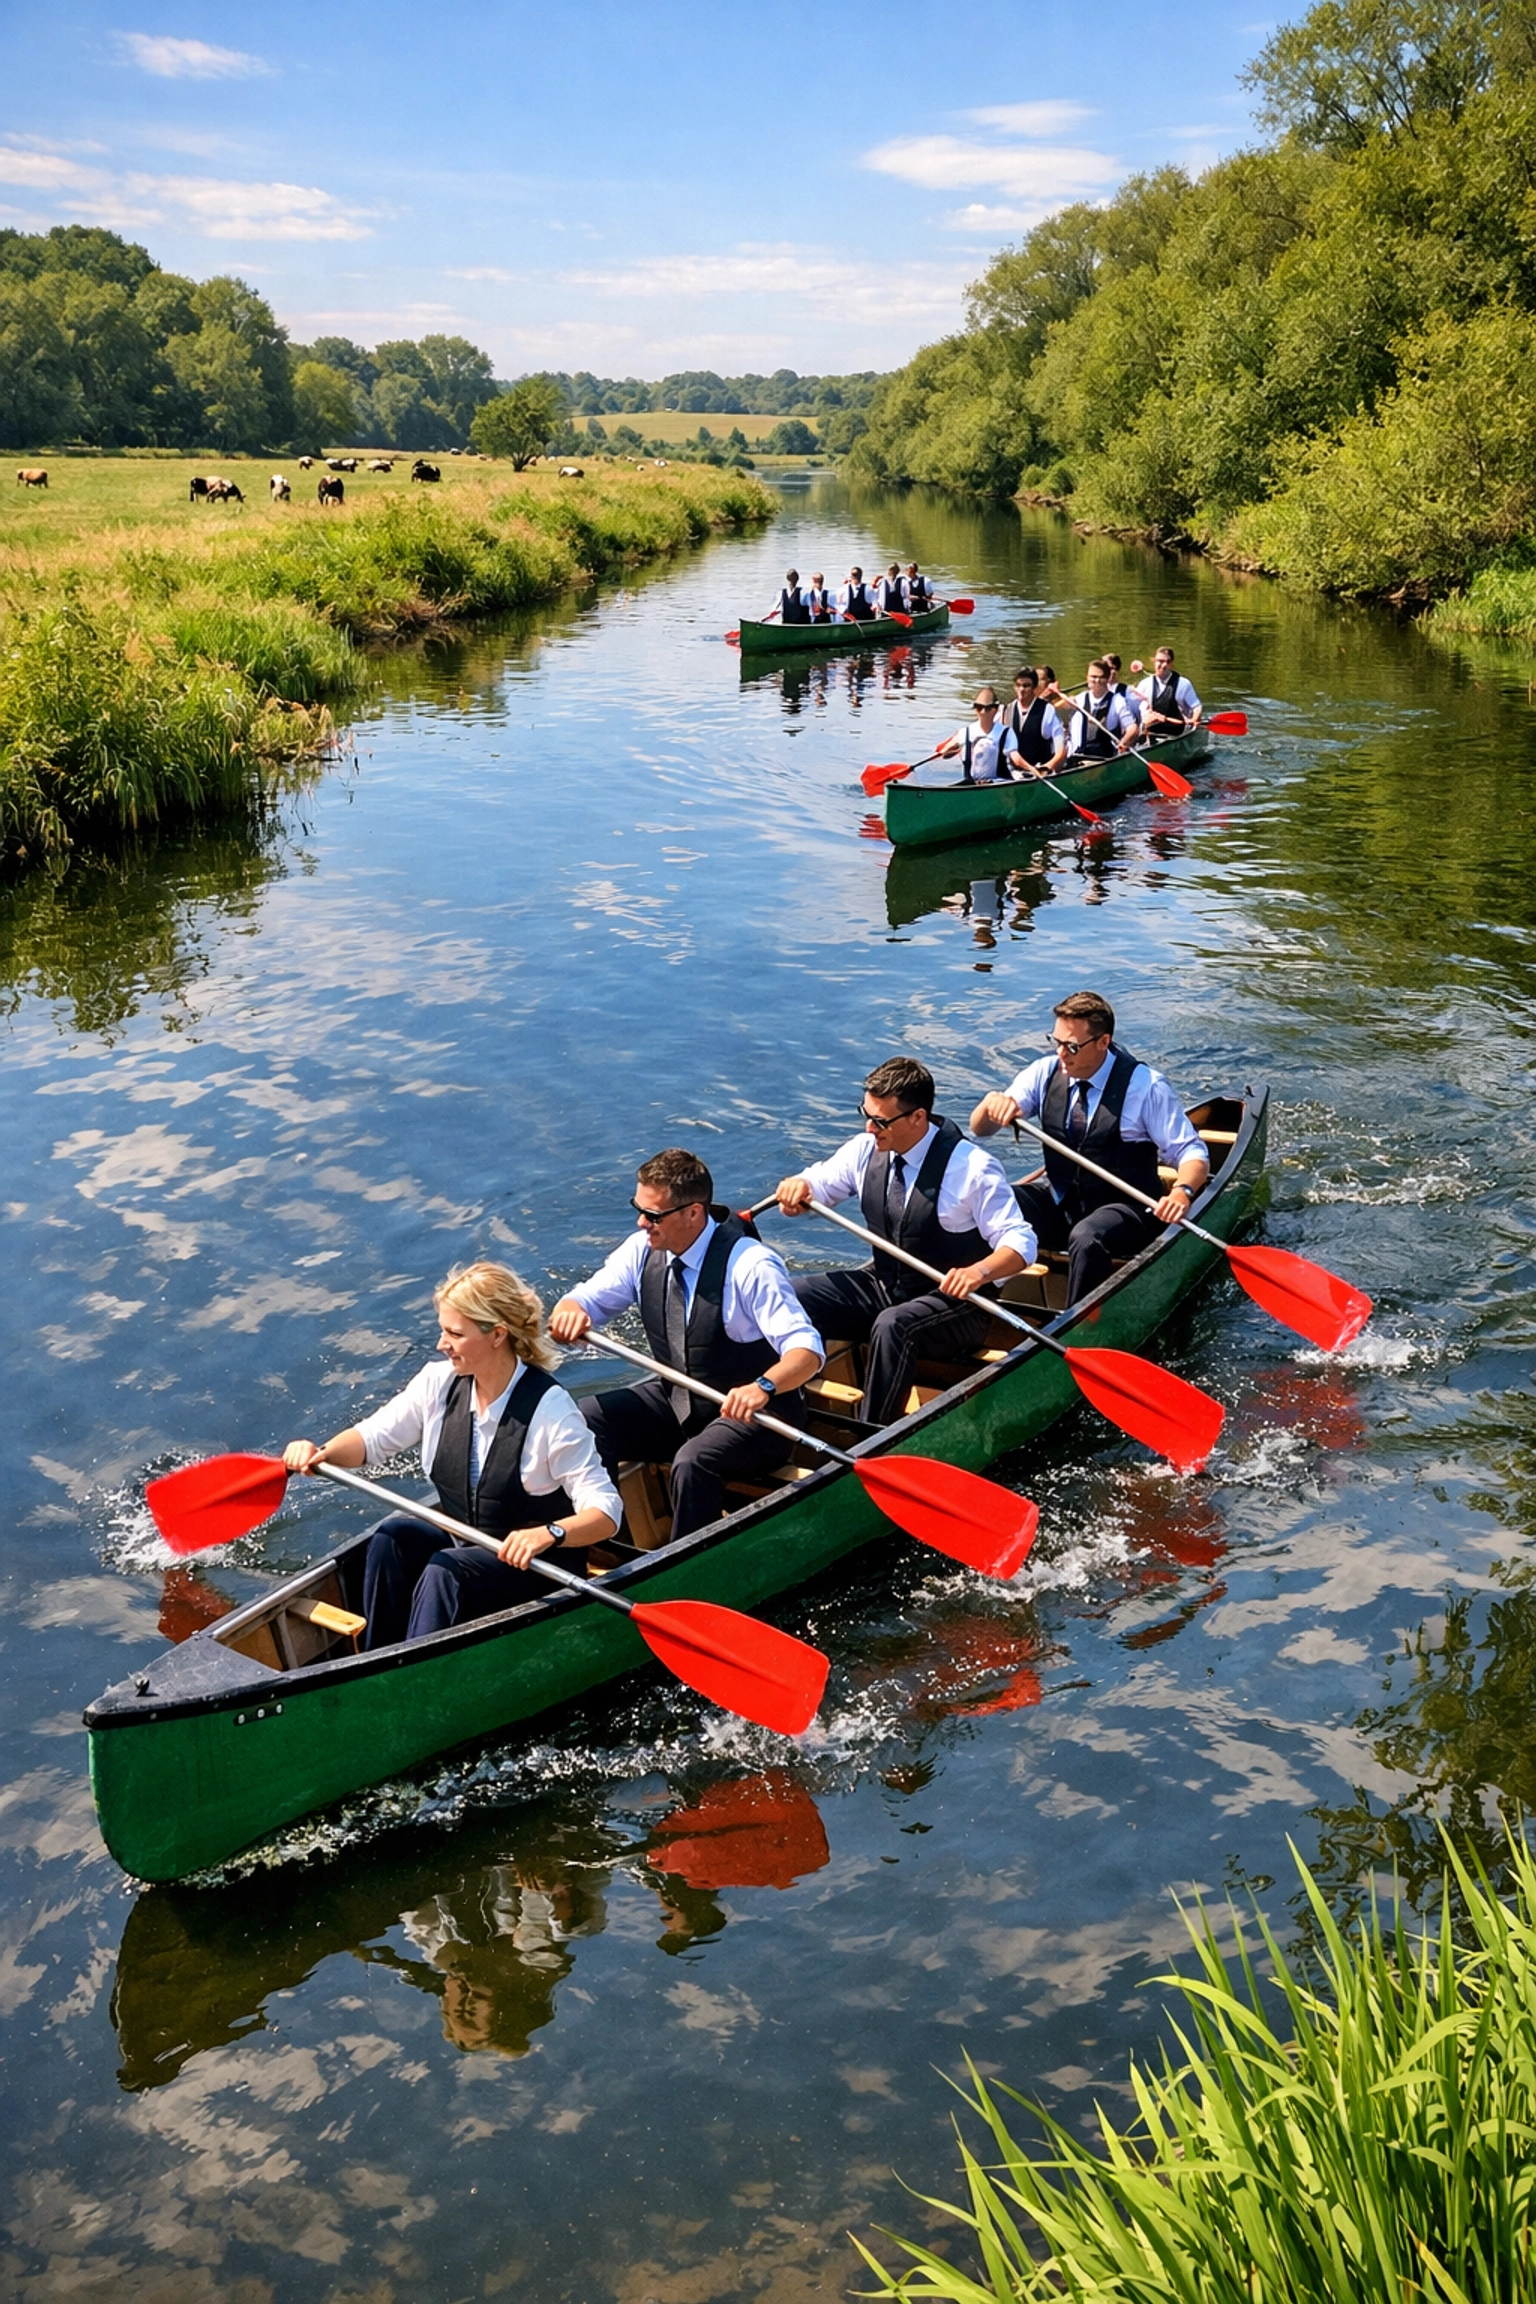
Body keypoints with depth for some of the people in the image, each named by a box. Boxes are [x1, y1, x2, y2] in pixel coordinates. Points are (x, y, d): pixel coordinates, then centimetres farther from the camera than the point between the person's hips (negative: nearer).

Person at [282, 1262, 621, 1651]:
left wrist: (548, 1534, -42)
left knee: (445, 1571, -30)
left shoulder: (549, 1407, -20)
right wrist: (320, 1453, -16)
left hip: (535, 1564, -6)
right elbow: (373, 1437, 6)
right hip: (462, 1545, 6)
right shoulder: (439, 1381, -4)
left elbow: (606, 1512, -22)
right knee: (392, 1535, -21)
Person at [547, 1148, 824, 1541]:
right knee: (583, 1422, -13)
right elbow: (585, 1299, 4)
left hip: (752, 1415, -6)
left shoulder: (750, 1266, -24)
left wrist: (762, 1387, -51)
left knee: (693, 1462, -35)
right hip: (677, 1401, 7)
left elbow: (807, 1350, -30)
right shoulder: (643, 1250, -5)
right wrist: (570, 1311, -22)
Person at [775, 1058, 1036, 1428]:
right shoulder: (866, 1150, -2)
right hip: (883, 1285, 6)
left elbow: (1021, 1243, -19)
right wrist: (797, 1187, -14)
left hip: (951, 1301, -6)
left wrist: (979, 1271, -40)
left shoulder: (972, 1168, -18)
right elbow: (817, 1186, 12)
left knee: (892, 1326, -38)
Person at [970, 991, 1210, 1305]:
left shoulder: (1145, 1086, -10)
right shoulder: (1045, 1072, 1)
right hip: (1058, 1201, 4)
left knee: (1086, 1238, -38)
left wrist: (1182, 1190, -32)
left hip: (1123, 1208, -4)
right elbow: (980, 1130, 4)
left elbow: (1191, 1153, -9)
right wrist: (992, 1102, -21)